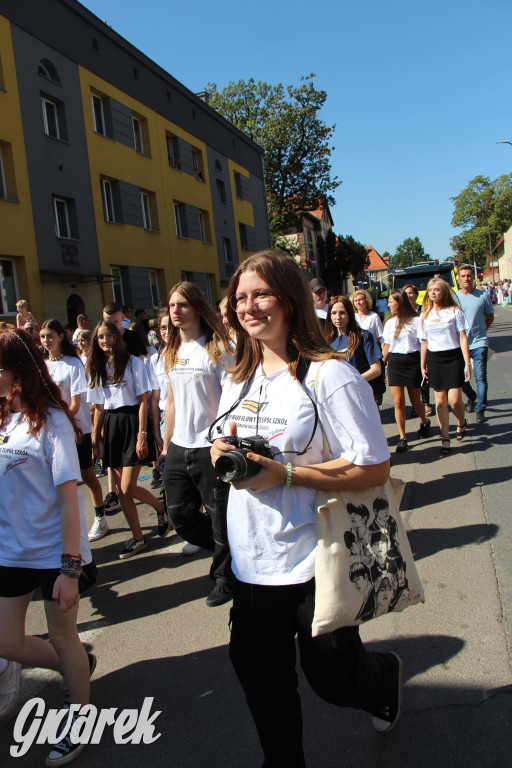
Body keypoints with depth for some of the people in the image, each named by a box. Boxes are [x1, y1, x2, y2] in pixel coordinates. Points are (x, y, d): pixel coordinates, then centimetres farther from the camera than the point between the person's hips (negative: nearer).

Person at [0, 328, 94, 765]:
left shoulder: (51, 421, -15)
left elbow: (69, 497, -18)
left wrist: (70, 568, -20)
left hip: (54, 550, -6)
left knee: (61, 635, 10)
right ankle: (78, 666, 40)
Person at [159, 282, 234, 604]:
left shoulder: (216, 348, -8)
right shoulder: (171, 352, 12)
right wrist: (166, 444, 17)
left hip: (210, 447, -7)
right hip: (179, 448, 7)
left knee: (220, 518, 4)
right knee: (181, 516, 13)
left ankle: (224, 578, 27)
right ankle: (231, 554, 36)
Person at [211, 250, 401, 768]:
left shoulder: (328, 375, -16)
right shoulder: (238, 379, 7)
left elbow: (375, 469, -19)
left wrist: (285, 473, -26)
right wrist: (221, 451, -5)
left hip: (314, 563, -6)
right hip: (253, 559, 6)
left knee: (331, 677, 14)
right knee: (260, 676, 16)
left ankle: (386, 678, 49)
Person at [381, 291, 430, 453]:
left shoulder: (415, 320, -6)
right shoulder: (390, 322, 11)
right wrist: (383, 362, 10)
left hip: (412, 361, -3)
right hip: (394, 362, 4)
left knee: (415, 400, 9)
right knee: (398, 401, -4)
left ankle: (424, 422, 41)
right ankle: (402, 438, 2)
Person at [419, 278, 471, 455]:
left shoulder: (454, 311, -1)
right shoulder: (425, 315, 9)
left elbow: (462, 338, -2)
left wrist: (467, 363, -7)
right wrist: (422, 365, 11)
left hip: (453, 358, -3)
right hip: (434, 359, 3)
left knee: (455, 400, -8)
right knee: (440, 400, 2)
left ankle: (461, 423, 25)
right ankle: (445, 439, 7)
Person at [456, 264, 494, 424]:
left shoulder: (483, 295, 1)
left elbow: (490, 317, 11)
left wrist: (480, 331, 4)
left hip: (479, 343, -1)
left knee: (480, 377, -5)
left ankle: (480, 409, 6)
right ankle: (471, 397, 38)